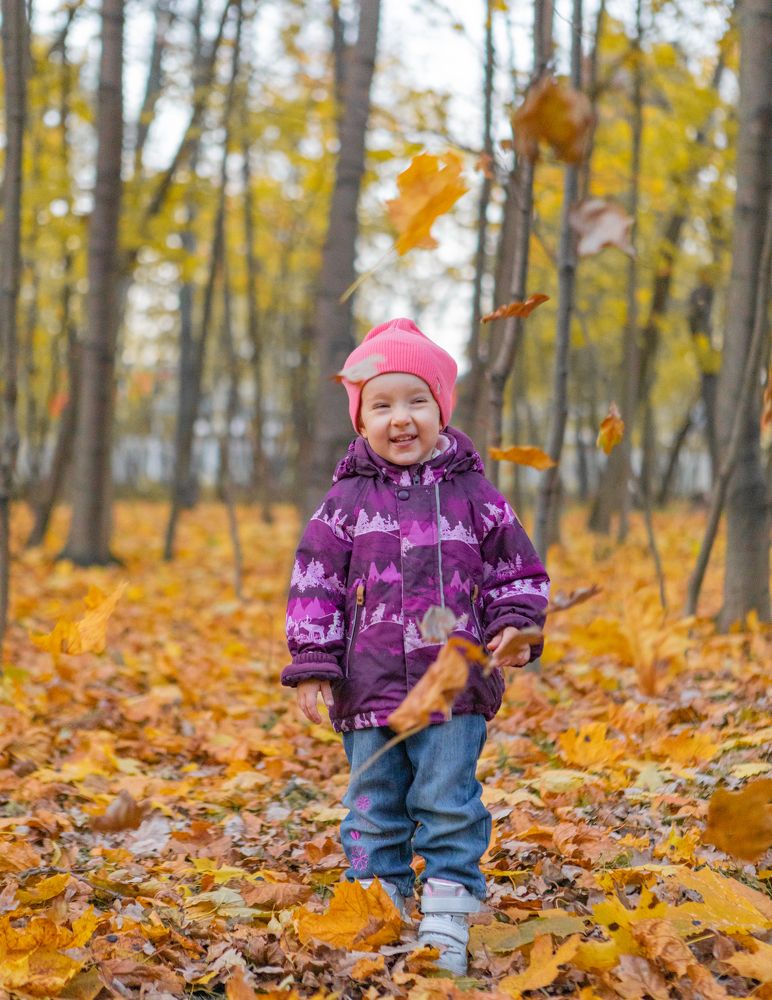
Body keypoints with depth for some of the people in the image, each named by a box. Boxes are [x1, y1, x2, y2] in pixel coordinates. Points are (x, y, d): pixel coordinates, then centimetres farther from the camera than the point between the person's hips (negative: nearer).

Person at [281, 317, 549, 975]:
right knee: (374, 809, 9)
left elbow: (518, 570, 11)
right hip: (369, 692, 1)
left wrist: (513, 629, -7)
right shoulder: (346, 501, 4)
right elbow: (314, 586, 4)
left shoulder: (473, 495, 4)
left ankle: (447, 923, 10)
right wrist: (312, 667, -2)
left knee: (449, 804, 1)